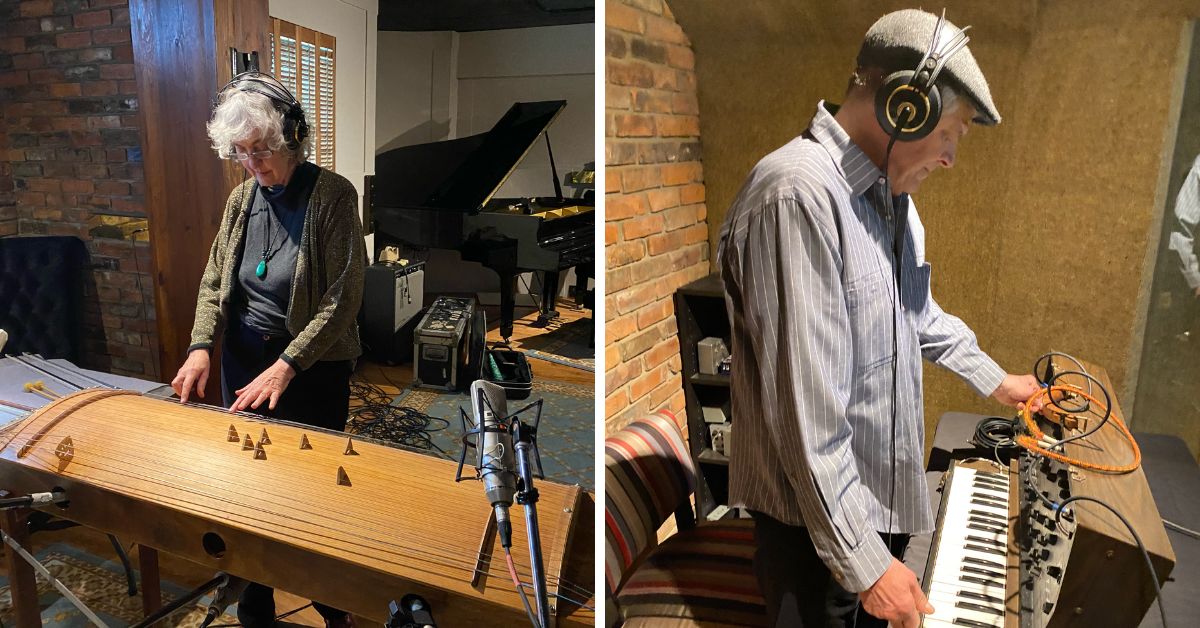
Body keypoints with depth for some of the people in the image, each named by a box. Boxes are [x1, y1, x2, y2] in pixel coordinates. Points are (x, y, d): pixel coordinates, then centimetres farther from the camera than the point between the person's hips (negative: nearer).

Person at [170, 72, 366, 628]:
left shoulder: (332, 195, -14)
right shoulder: (243, 198, 4)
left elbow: (343, 297, -19)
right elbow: (214, 281, 9)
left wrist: (285, 367, -25)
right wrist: (200, 347, -8)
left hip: (313, 369, -5)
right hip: (244, 363, 5)